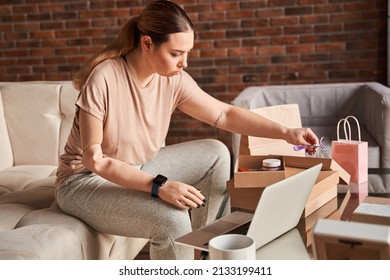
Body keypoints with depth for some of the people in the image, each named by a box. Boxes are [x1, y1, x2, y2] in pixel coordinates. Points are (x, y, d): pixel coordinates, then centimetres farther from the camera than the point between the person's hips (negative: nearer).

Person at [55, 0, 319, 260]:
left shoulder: (174, 80, -10)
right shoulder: (103, 79, -28)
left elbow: (226, 114, -1)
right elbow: (94, 160, -26)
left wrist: (285, 132, -9)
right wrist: (158, 186, -35)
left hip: (139, 169, 7)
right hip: (87, 180, -7)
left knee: (215, 154, -2)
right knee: (172, 219, -29)